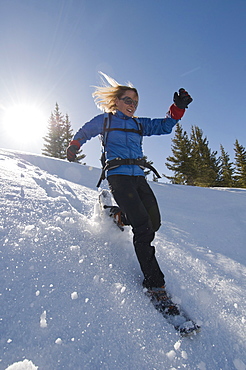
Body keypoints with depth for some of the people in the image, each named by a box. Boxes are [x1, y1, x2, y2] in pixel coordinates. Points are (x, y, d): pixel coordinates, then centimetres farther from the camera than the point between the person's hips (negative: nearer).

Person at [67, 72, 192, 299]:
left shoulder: (140, 125, 22)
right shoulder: (105, 120, 13)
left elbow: (165, 126, 20)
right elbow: (84, 132, 24)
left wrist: (179, 107, 6)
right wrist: (74, 147, 9)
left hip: (138, 177, 6)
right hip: (118, 175, -6)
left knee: (154, 223, -3)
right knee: (144, 228, -17)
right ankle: (153, 281, -7)